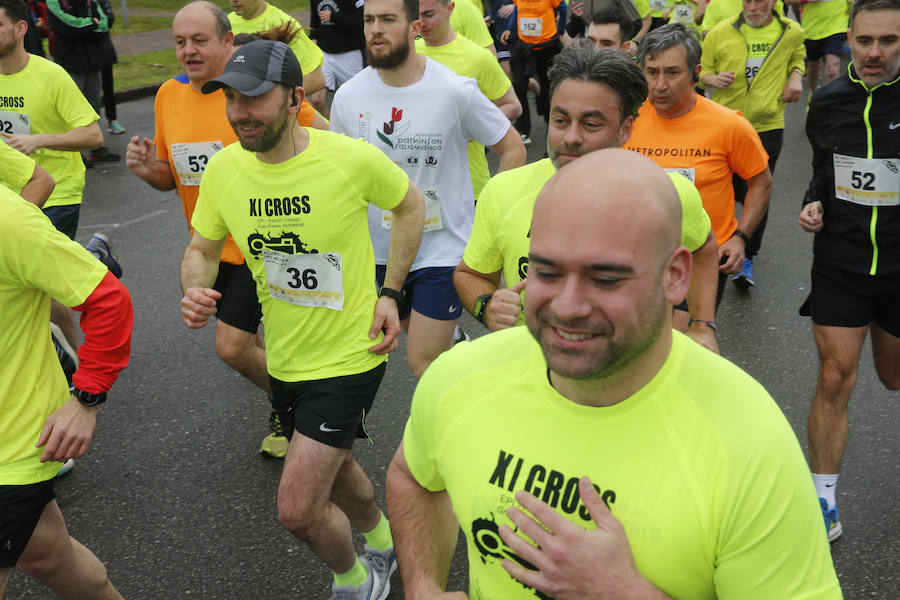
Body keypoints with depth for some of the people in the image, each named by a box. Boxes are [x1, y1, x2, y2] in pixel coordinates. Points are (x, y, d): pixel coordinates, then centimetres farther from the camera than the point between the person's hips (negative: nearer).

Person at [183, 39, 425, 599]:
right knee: (334, 466, 26)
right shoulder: (224, 167, -9)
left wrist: (390, 292, -8)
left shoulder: (353, 158, -21)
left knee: (299, 509, -6)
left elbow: (410, 204, -1)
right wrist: (195, 291, -19)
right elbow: (202, 250, 4)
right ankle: (383, 541, 57)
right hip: (285, 358, 5)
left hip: (350, 357, -5)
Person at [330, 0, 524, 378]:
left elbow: (512, 149, -2)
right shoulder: (348, 96, -3)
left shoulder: (455, 91, -13)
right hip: (378, 250, 4)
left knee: (423, 363, -5)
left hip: (444, 248, -4)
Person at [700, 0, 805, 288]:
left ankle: (747, 257, 11)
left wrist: (796, 76, 3)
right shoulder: (721, 32, -4)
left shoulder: (791, 32, 1)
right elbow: (703, 70, 7)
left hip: (767, 126, 0)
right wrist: (713, 79, -16)